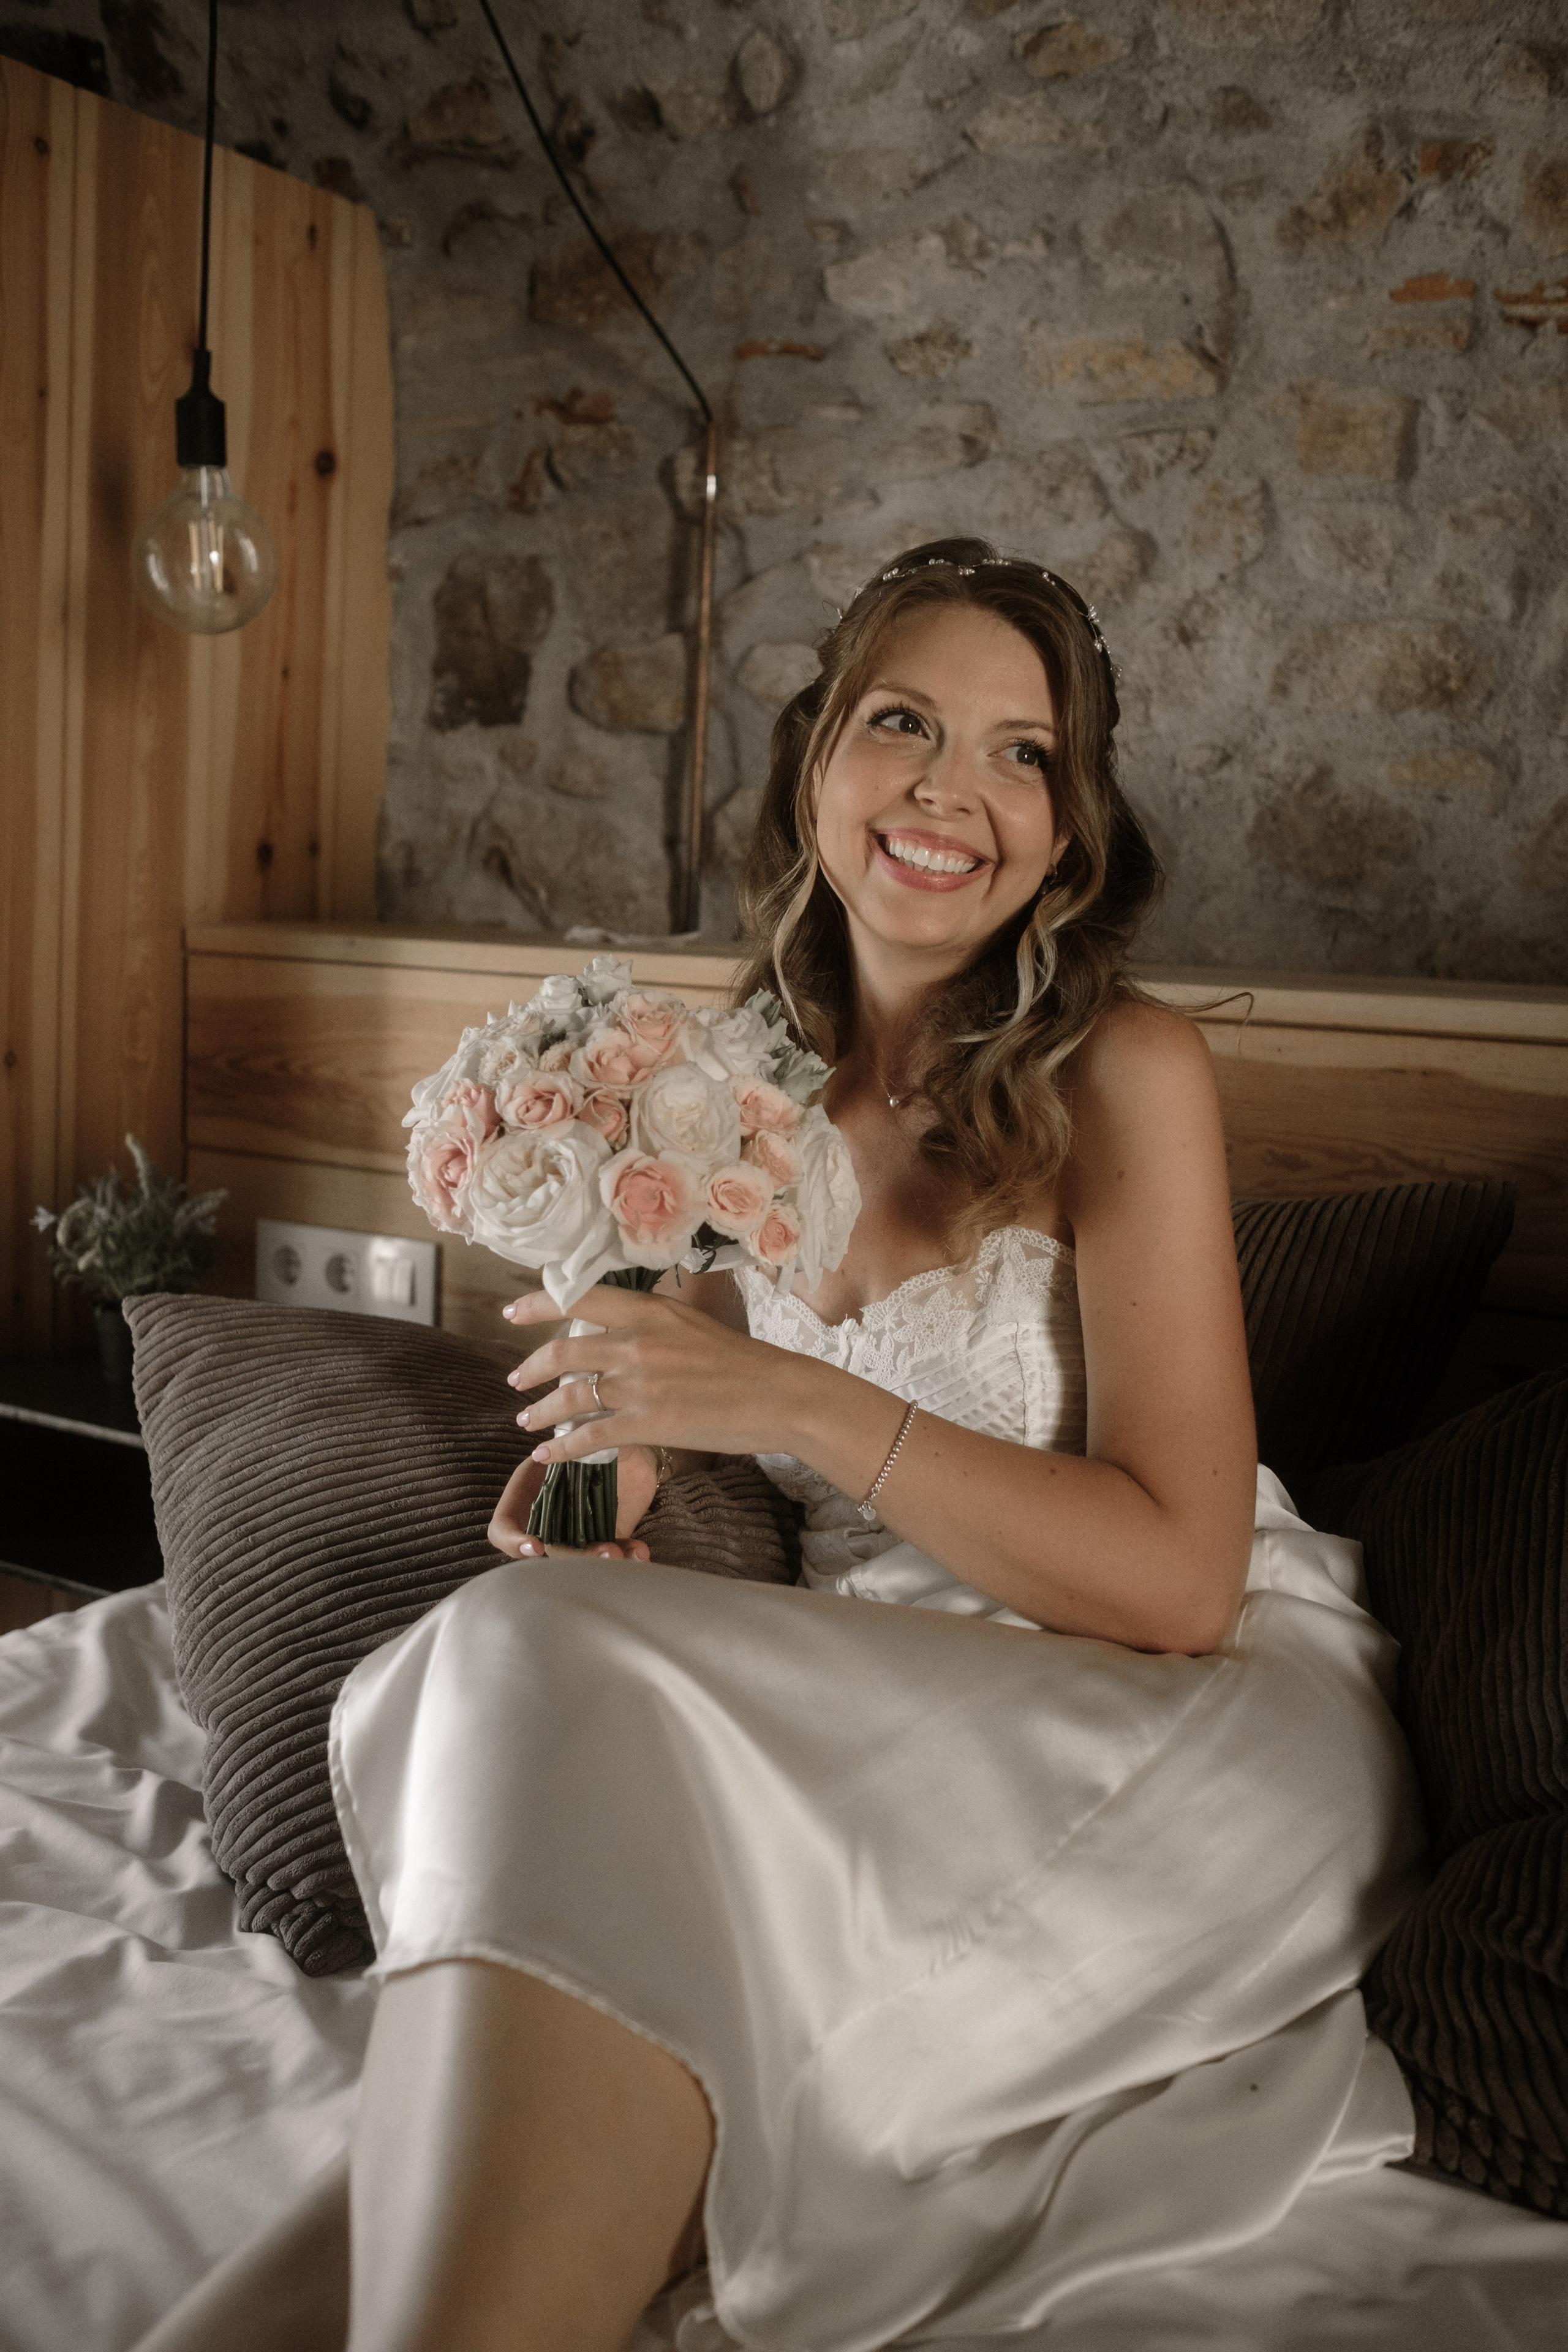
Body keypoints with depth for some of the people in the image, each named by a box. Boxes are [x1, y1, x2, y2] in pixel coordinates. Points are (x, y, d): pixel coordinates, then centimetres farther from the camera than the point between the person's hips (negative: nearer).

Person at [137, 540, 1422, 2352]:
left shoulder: (1125, 1074, -10)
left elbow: (1177, 1580, -16)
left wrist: (798, 1406, -23)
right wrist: (622, 1453, -3)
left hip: (1220, 1715, -4)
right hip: (900, 1706, 5)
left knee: (566, 1686, -28)